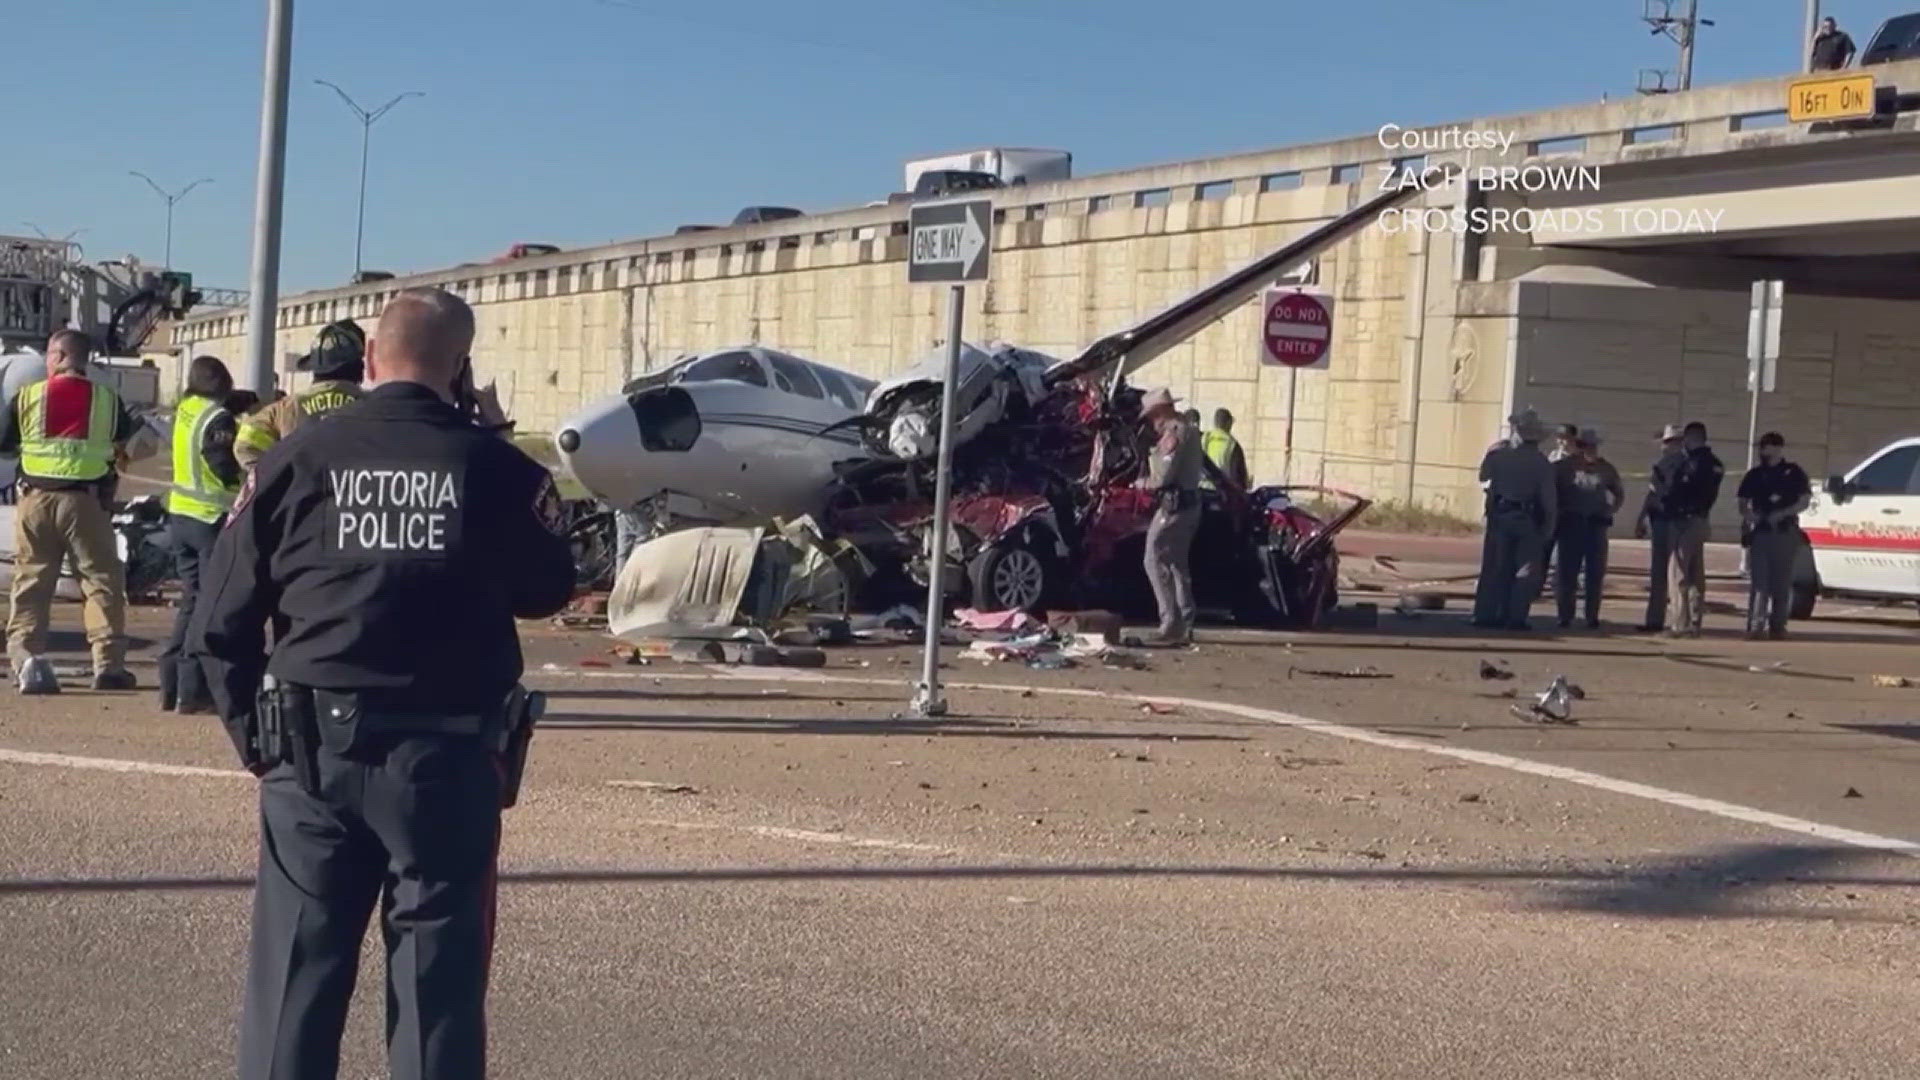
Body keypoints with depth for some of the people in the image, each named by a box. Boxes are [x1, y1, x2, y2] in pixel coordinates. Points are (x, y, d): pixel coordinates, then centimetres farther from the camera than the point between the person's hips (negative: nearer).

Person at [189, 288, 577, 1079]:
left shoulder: (297, 458, -1)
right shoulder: (496, 467, -4)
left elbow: (223, 621, 1)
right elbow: (546, 591, 10)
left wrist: (253, 733, 11)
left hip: (313, 747, 1)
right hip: (447, 754, -1)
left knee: (294, 972, 9)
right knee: (438, 976, 7)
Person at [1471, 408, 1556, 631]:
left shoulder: (1500, 456, -4)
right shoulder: (1542, 463, -7)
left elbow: (1484, 476, 14)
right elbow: (1548, 499, -8)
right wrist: (1548, 523, 3)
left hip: (1500, 517, 2)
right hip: (1528, 521, -2)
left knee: (1494, 567, 8)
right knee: (1525, 570, 3)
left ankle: (1485, 614, 6)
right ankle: (1514, 617, -1)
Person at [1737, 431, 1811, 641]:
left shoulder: (1794, 473, 5)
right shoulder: (1754, 475, 12)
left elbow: (1804, 501, 0)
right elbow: (1743, 503, 12)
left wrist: (1783, 513, -14)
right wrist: (1748, 514, -10)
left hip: (1785, 532, -1)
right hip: (1760, 531, 1)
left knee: (1782, 582, 3)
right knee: (1759, 581, -5)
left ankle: (1777, 625, 9)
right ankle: (1756, 625, -9)